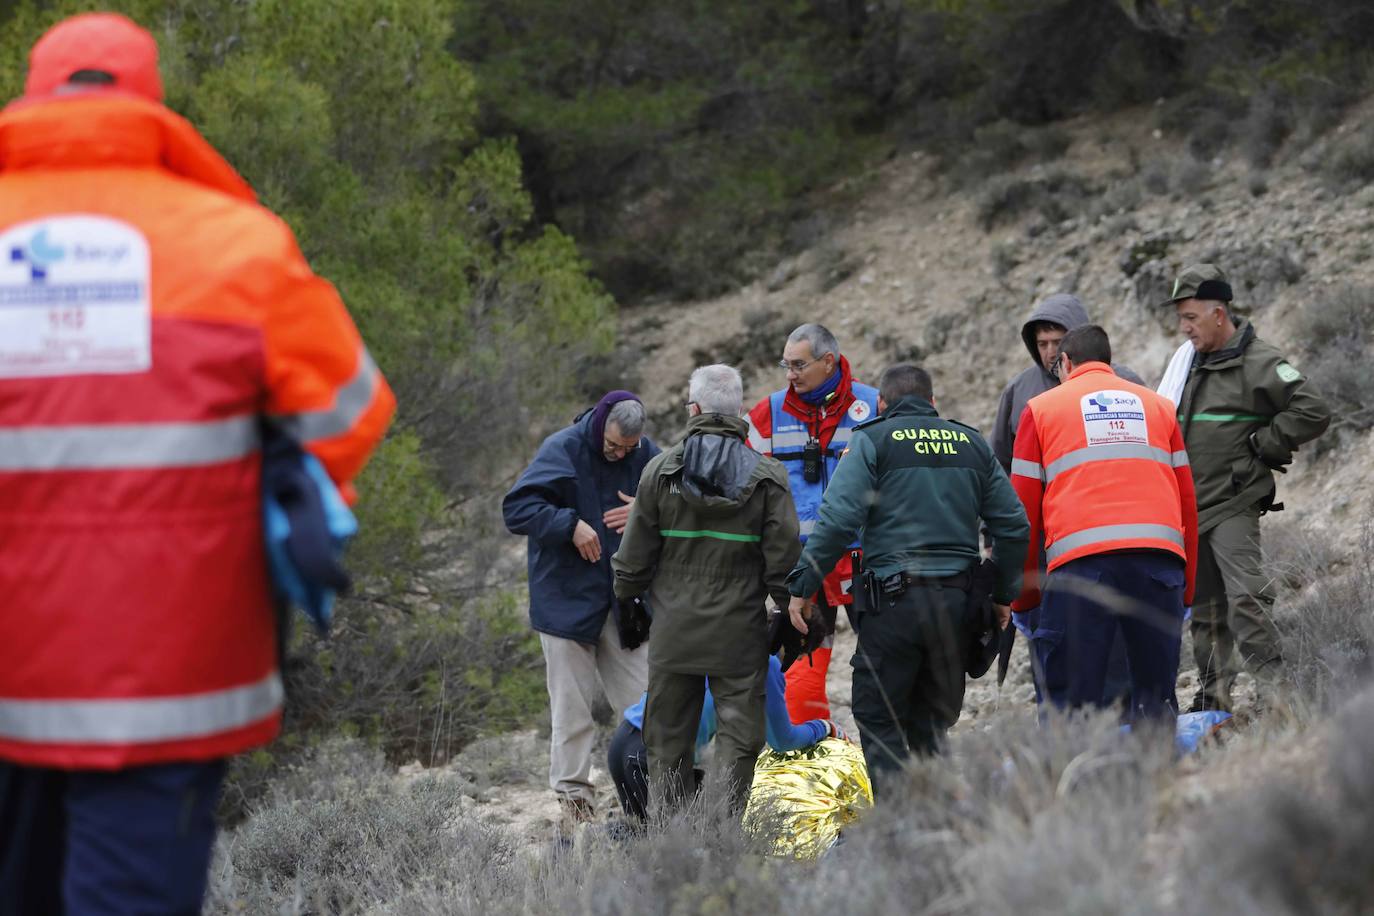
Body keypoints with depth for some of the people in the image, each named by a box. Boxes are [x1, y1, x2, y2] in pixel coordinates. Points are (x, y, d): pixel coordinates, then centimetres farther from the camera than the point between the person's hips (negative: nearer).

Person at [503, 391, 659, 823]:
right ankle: (573, 794, 9)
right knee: (571, 705, 2)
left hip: (625, 602, 4)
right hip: (568, 599, -4)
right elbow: (516, 507, -15)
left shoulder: (646, 455, 1)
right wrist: (570, 525, -23)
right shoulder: (563, 450, -11)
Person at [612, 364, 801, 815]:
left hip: (674, 627, 1)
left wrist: (628, 605, 16)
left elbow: (635, 554, 3)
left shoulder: (661, 470, -1)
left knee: (668, 739, 10)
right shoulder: (767, 477, -3)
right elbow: (783, 558, -4)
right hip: (740, 633, -1)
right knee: (738, 736, 3)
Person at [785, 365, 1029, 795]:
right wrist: (1003, 595, 21)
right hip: (957, 604, 5)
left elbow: (837, 518, -12)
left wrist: (801, 587, -7)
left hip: (894, 599, -5)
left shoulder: (873, 441, 0)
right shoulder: (972, 444, 14)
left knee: (878, 719, 2)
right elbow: (1014, 526, 12)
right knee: (933, 725, 14)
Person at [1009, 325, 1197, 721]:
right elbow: (1187, 502, 20)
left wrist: (1023, 595, 17)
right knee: (1156, 699, 7)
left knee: (1072, 702, -2)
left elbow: (1023, 509, 12)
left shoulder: (1041, 409, 16)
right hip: (1160, 554, 2)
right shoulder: (1158, 406, 24)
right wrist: (1187, 588, 22)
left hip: (1081, 559, -2)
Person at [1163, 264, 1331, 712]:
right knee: (1205, 607, 12)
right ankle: (1214, 696, 19)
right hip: (1190, 507, 8)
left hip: (1233, 506, -8)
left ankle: (1273, 687, -17)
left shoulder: (1259, 363, -9)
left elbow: (1312, 413, -15)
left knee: (1245, 599, -19)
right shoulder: (1192, 363, 15)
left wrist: (1259, 446, -11)